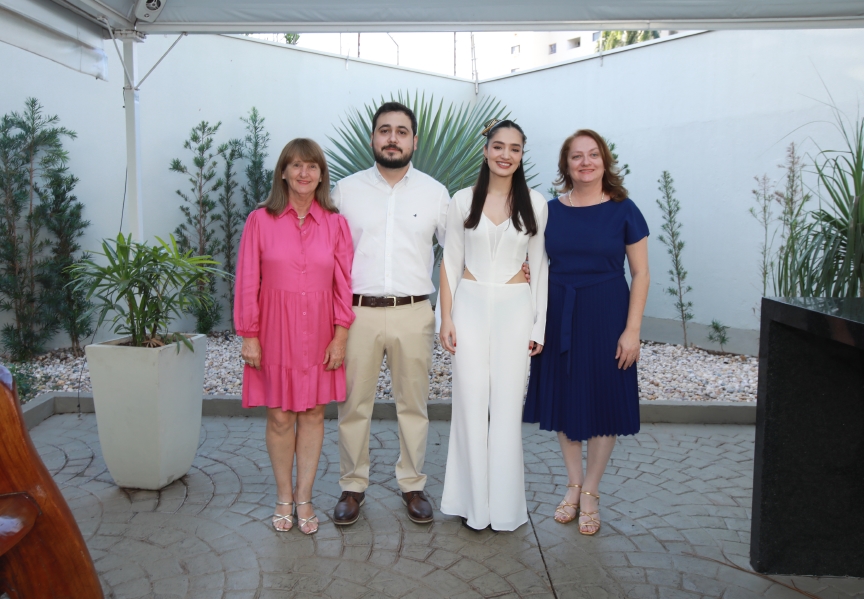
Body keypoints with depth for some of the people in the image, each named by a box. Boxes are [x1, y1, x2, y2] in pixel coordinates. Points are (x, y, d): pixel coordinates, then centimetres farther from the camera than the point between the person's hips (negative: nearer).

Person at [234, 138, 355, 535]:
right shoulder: (260, 220, -2)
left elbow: (344, 284, 2)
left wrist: (341, 335, -3)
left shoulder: (335, 224, 2)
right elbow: (247, 283, -2)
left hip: (319, 335, 1)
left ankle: (304, 498, 23)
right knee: (279, 416, 6)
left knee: (313, 414, 8)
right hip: (275, 334, -1)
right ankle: (284, 497, 25)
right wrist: (249, 336, -4)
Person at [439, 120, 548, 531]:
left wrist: (538, 325, 3)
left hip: (515, 309, 0)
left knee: (507, 406, 5)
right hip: (470, 305, 0)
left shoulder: (535, 204, 3)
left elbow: (539, 267, 5)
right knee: (471, 402, 3)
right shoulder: (463, 201, 2)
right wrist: (446, 318, -2)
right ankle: (473, 500, 18)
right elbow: (450, 263, 4)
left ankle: (504, 502, 20)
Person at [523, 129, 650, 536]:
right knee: (564, 399, 11)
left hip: (605, 315, -3)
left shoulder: (623, 211, -4)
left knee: (602, 403, 5)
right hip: (559, 316, 3)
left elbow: (640, 274, -4)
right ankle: (574, 484, 29)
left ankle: (591, 493, 23)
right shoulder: (550, 211, 4)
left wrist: (632, 329, -11)